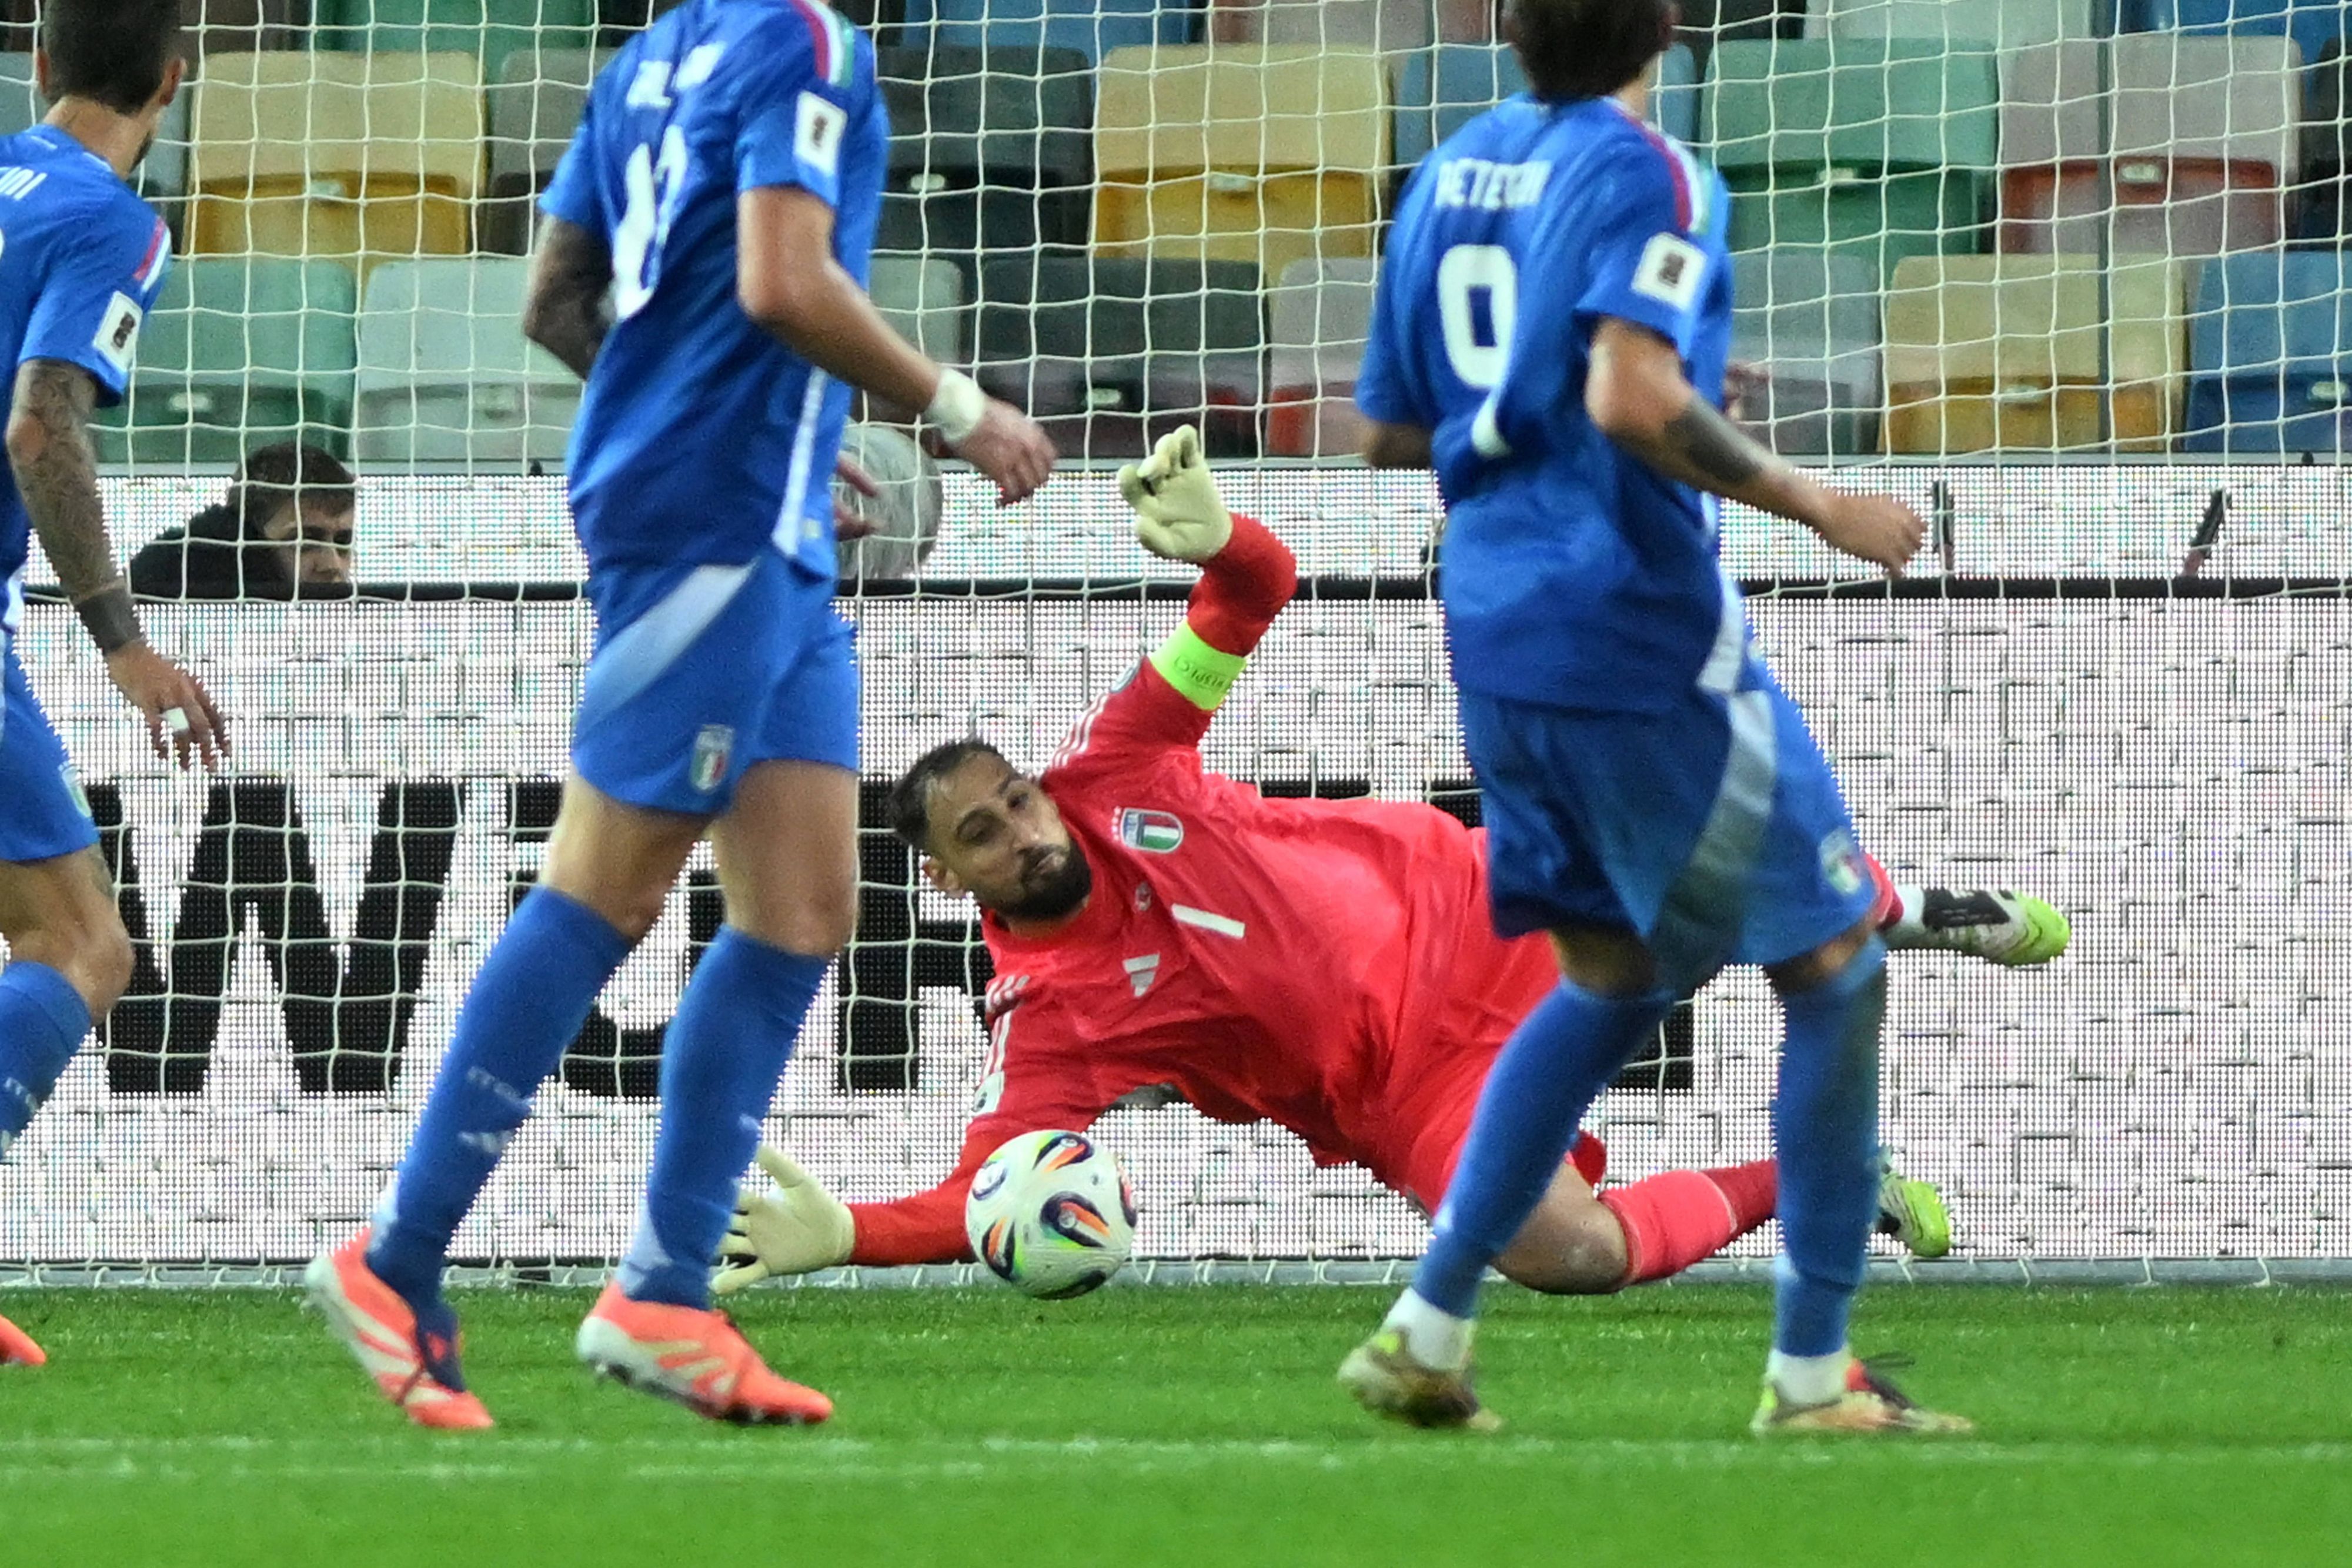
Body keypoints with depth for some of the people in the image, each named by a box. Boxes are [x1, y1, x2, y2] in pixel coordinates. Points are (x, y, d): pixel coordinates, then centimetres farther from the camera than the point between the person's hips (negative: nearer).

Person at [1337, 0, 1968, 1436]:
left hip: (1497, 626, 8)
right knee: (1835, 967, 3)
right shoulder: (1643, 172, -13)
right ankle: (1812, 1374, 4)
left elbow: (1392, 428, 17)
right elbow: (1633, 399, -26)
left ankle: (1428, 1333, 14)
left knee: (1613, 980, 20)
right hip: (1638, 631, -8)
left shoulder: (1453, 173, 11)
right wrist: (1813, 504, -18)